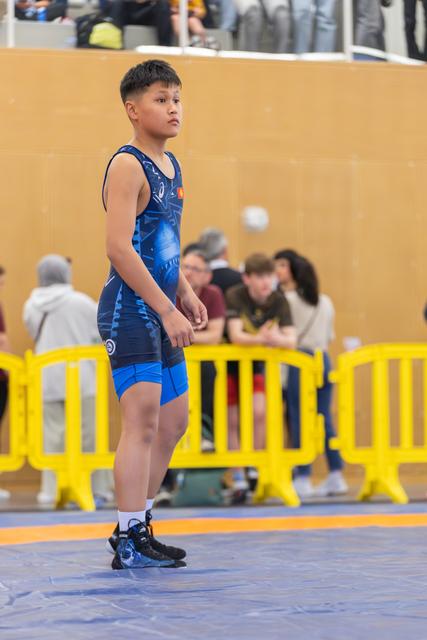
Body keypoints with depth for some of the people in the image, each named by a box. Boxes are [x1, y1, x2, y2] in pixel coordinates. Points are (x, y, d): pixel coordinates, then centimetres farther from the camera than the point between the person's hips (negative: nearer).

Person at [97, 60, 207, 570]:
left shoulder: (170, 166, 15)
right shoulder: (128, 166, -13)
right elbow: (119, 248, -21)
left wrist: (185, 295, 15)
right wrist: (167, 309, -21)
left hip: (160, 312, 10)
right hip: (130, 312, -10)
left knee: (174, 420, 14)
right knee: (143, 420, -12)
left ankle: (139, 524, 24)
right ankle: (129, 543, -9)